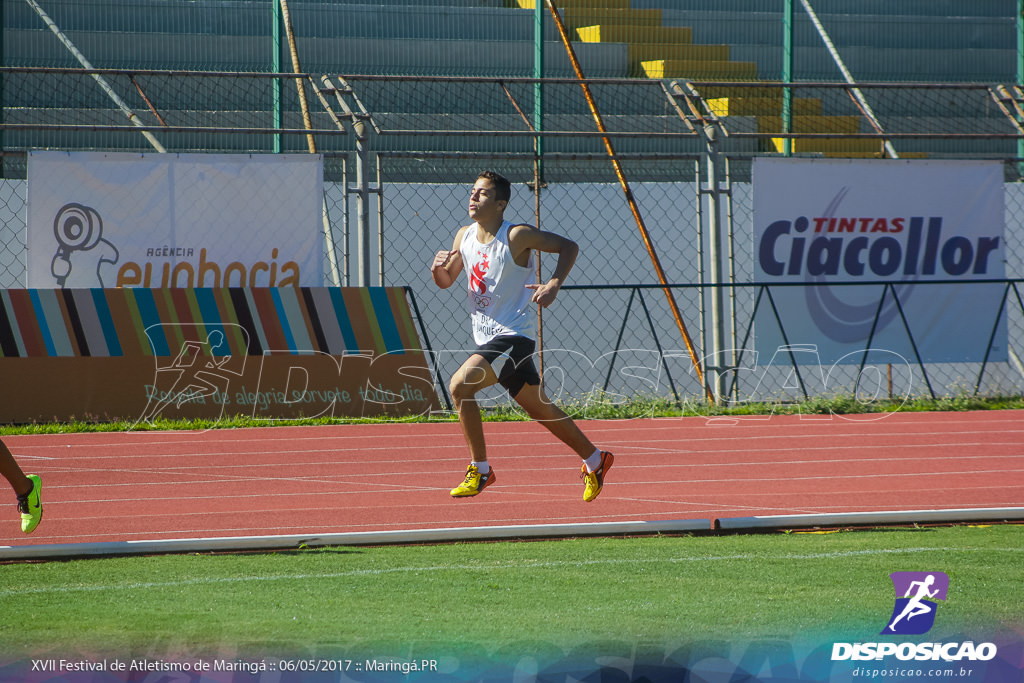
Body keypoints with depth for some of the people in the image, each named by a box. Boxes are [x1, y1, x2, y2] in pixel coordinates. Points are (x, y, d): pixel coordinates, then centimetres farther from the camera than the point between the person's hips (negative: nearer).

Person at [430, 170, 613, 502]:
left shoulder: (517, 236, -15)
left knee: (459, 385, -24)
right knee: (541, 409, 18)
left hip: (514, 335, -8)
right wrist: (438, 269, -8)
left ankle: (480, 470, -12)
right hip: (487, 338, 8)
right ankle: (594, 460, 35)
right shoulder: (464, 236, 6)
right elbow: (446, 281, 16)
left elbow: (568, 247, -9)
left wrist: (553, 285, -23)